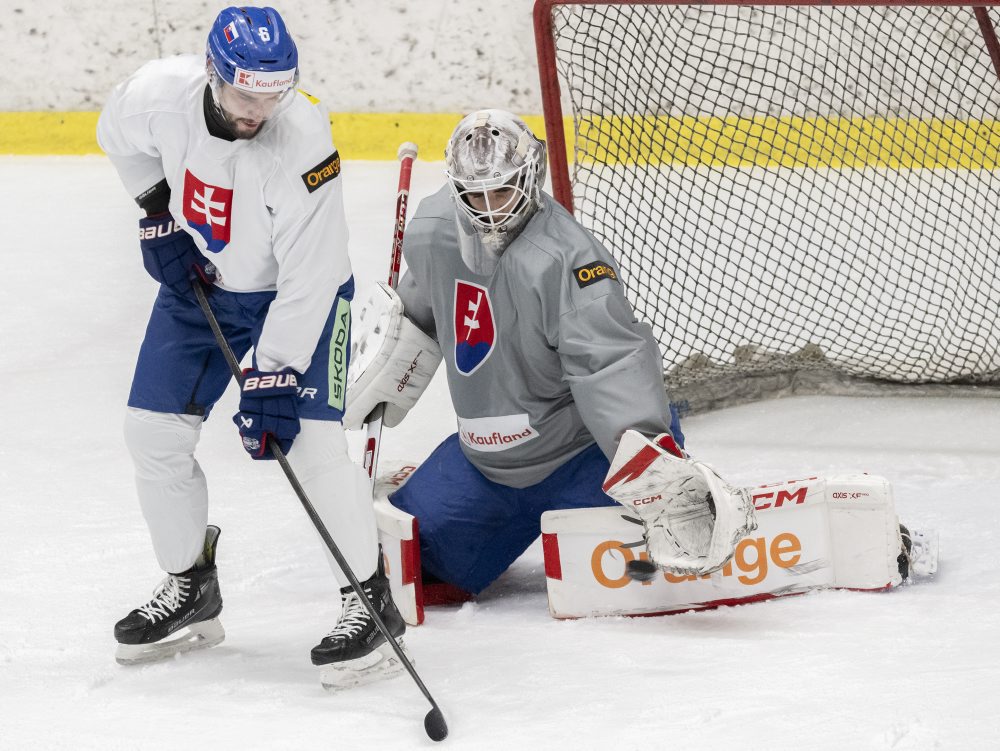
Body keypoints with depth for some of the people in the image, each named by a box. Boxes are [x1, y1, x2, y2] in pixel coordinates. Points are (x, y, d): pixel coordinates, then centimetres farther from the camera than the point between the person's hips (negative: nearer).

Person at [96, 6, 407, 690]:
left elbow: (308, 276, -30)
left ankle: (370, 602, -7)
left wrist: (273, 375, -30)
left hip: (297, 293, -5)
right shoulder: (159, 94, -22)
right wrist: (158, 210, -2)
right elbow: (120, 137, 6)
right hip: (196, 280, 5)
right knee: (153, 432, 3)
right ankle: (191, 591, 22)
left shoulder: (303, 139, -34)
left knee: (312, 441, -18)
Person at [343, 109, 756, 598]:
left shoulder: (564, 259, -28)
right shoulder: (433, 232, -3)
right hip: (487, 453, 7)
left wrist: (654, 466, -47)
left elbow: (613, 365, -37)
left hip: (583, 446, -7)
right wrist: (377, 386, 26)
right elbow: (419, 315, 20)